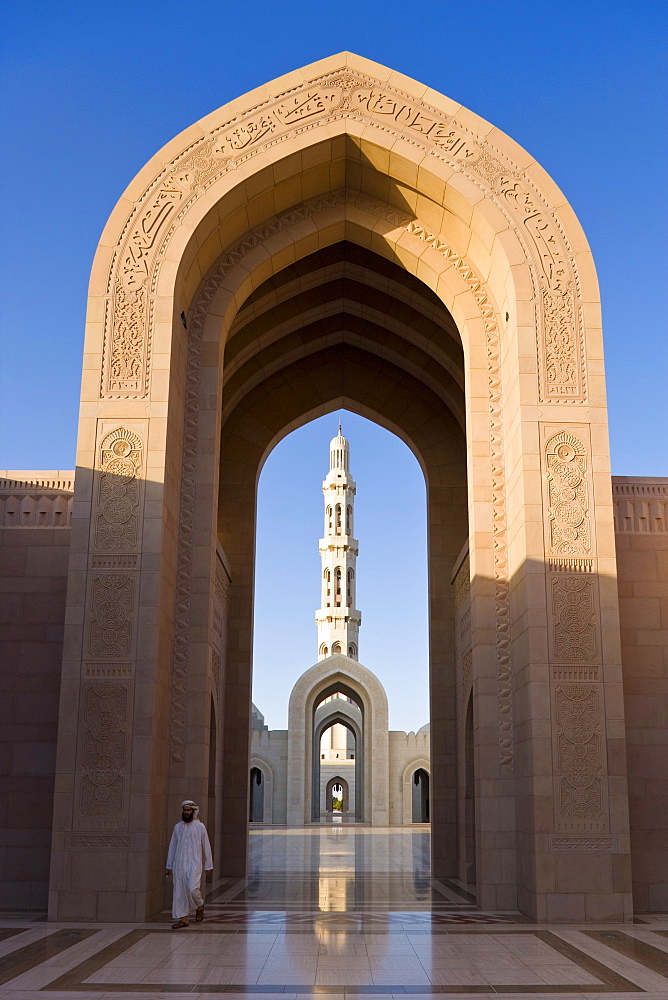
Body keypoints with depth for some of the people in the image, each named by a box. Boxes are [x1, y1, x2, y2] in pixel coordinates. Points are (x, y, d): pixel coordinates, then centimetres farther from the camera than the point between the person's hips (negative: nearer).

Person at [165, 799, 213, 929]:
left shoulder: (200, 827, 0)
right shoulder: (178, 827, 10)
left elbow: (206, 847, 4)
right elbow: (172, 847, 14)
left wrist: (208, 865, 3)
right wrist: (168, 866, 12)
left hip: (194, 864, -4)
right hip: (179, 864, 4)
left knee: (192, 889, -16)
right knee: (179, 891, 1)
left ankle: (200, 906, 13)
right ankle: (183, 919, 9)